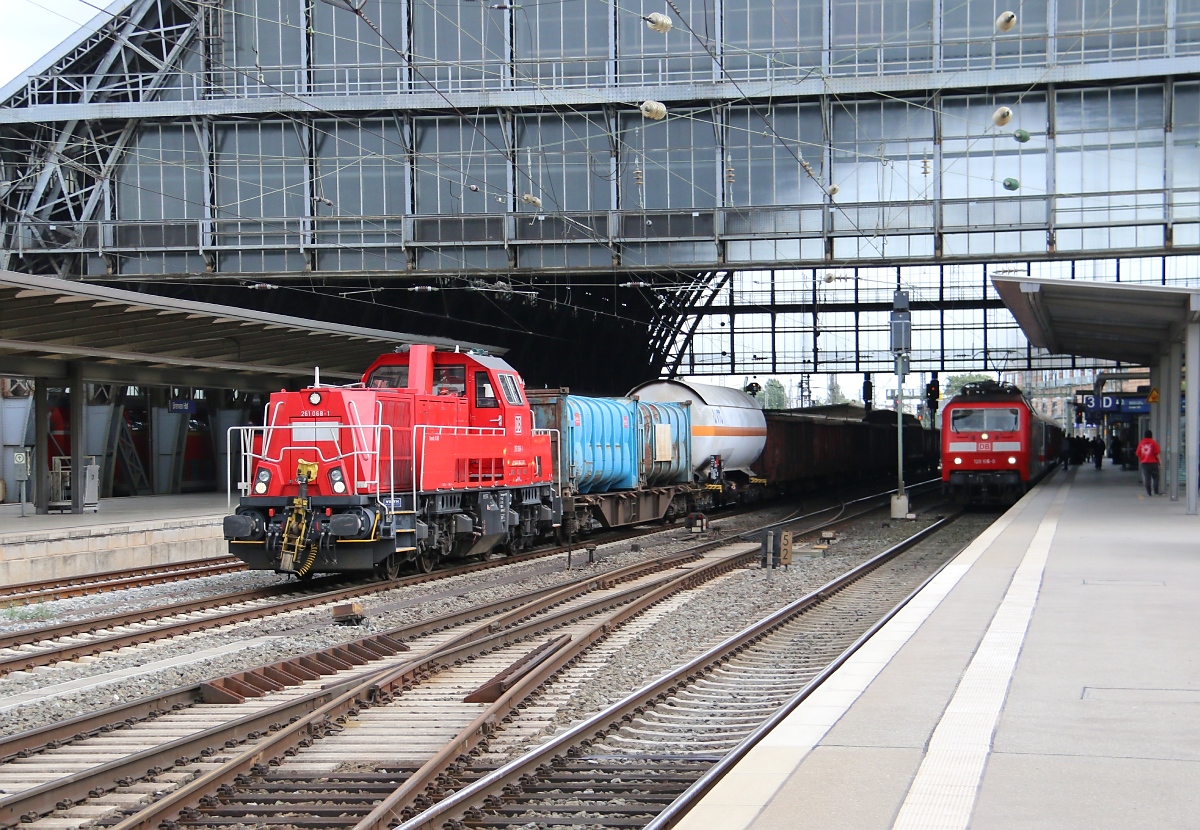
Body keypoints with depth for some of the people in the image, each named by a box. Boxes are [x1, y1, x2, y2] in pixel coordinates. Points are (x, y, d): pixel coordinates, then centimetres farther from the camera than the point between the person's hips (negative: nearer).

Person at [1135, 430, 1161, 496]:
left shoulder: (1141, 443, 4)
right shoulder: (1153, 442, -6)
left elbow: (1138, 454, 7)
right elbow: (1157, 454, -9)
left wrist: (1140, 461, 20)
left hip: (1144, 463, 3)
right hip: (1153, 462, -3)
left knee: (1147, 478, 3)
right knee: (1155, 477, 5)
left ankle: (1148, 492, 1)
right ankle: (1156, 492, 2)